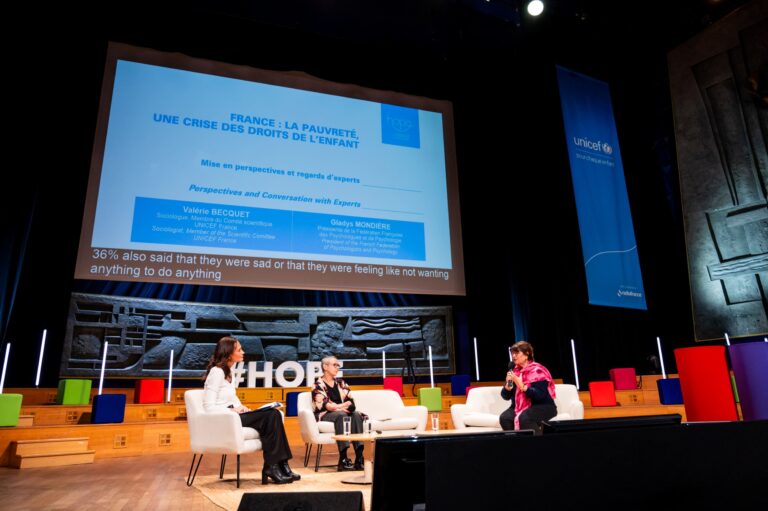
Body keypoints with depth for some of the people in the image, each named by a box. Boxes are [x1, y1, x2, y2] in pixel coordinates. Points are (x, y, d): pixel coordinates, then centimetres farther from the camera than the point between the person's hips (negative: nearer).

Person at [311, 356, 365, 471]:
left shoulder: (341, 383, 15)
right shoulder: (319, 384, 0)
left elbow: (350, 401, 4)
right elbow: (322, 405, -14)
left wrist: (337, 406, -17)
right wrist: (342, 407, -20)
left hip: (342, 413, 5)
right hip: (324, 415, -5)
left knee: (356, 415, -26)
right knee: (341, 415, -36)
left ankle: (360, 457, -36)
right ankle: (343, 459, -41)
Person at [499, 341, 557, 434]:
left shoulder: (537, 371, -10)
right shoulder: (514, 371, 7)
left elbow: (540, 395, -22)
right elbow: (505, 396, 5)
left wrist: (522, 386, -30)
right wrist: (508, 384, -14)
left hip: (543, 407, -5)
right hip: (520, 406, 5)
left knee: (524, 418, -35)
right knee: (504, 418, -24)